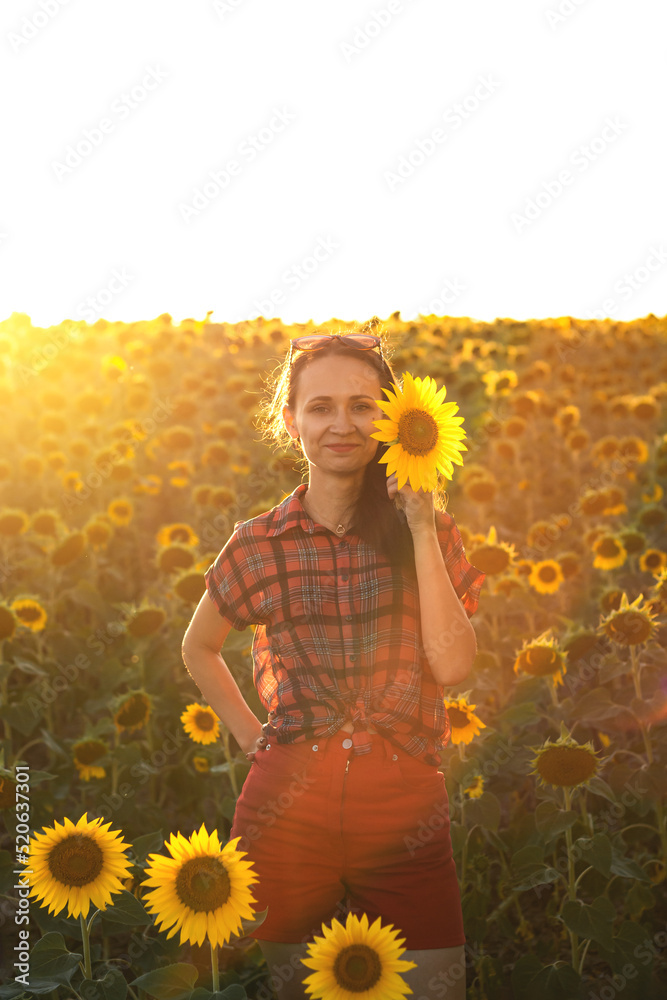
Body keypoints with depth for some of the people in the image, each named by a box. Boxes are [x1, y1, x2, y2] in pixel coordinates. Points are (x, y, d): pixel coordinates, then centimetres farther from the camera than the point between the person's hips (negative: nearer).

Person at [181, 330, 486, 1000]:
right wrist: (252, 737, 8)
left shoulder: (425, 529, 3)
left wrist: (420, 527, -11)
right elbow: (198, 649, 20)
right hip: (288, 804, 0)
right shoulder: (259, 544, 3)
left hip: (404, 806, 0)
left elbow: (452, 665, -11)